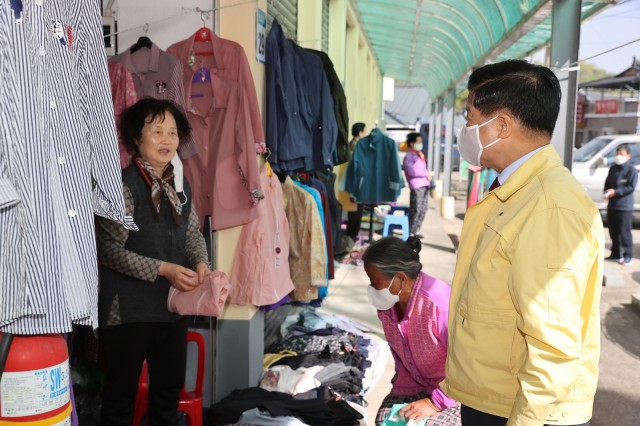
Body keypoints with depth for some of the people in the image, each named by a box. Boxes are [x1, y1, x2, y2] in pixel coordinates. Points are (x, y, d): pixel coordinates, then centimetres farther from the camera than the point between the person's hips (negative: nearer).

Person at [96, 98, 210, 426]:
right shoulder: (124, 185, -14)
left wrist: (200, 263, -7)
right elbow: (109, 249, -18)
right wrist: (163, 269, -21)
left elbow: (193, 234, 13)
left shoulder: (181, 186, 7)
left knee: (169, 386, 19)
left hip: (172, 303, 7)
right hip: (128, 308, -6)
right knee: (121, 390, 10)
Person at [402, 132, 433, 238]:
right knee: (416, 209, -8)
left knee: (423, 209, 9)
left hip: (424, 185, 8)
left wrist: (428, 175, 4)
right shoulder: (409, 156, -6)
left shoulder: (420, 155, 20)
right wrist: (425, 173, -12)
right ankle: (410, 231, 1)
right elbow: (411, 171, -18)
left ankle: (416, 230, 17)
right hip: (416, 186, -8)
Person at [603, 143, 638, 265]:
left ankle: (628, 256, 2)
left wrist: (615, 192, -20)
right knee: (613, 232, 12)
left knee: (624, 232, -5)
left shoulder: (631, 170, -7)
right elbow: (607, 183, 17)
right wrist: (606, 192, -4)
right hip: (612, 205, 7)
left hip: (625, 206, -7)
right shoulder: (613, 169, 15)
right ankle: (615, 254, 23)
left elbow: (631, 187, -14)